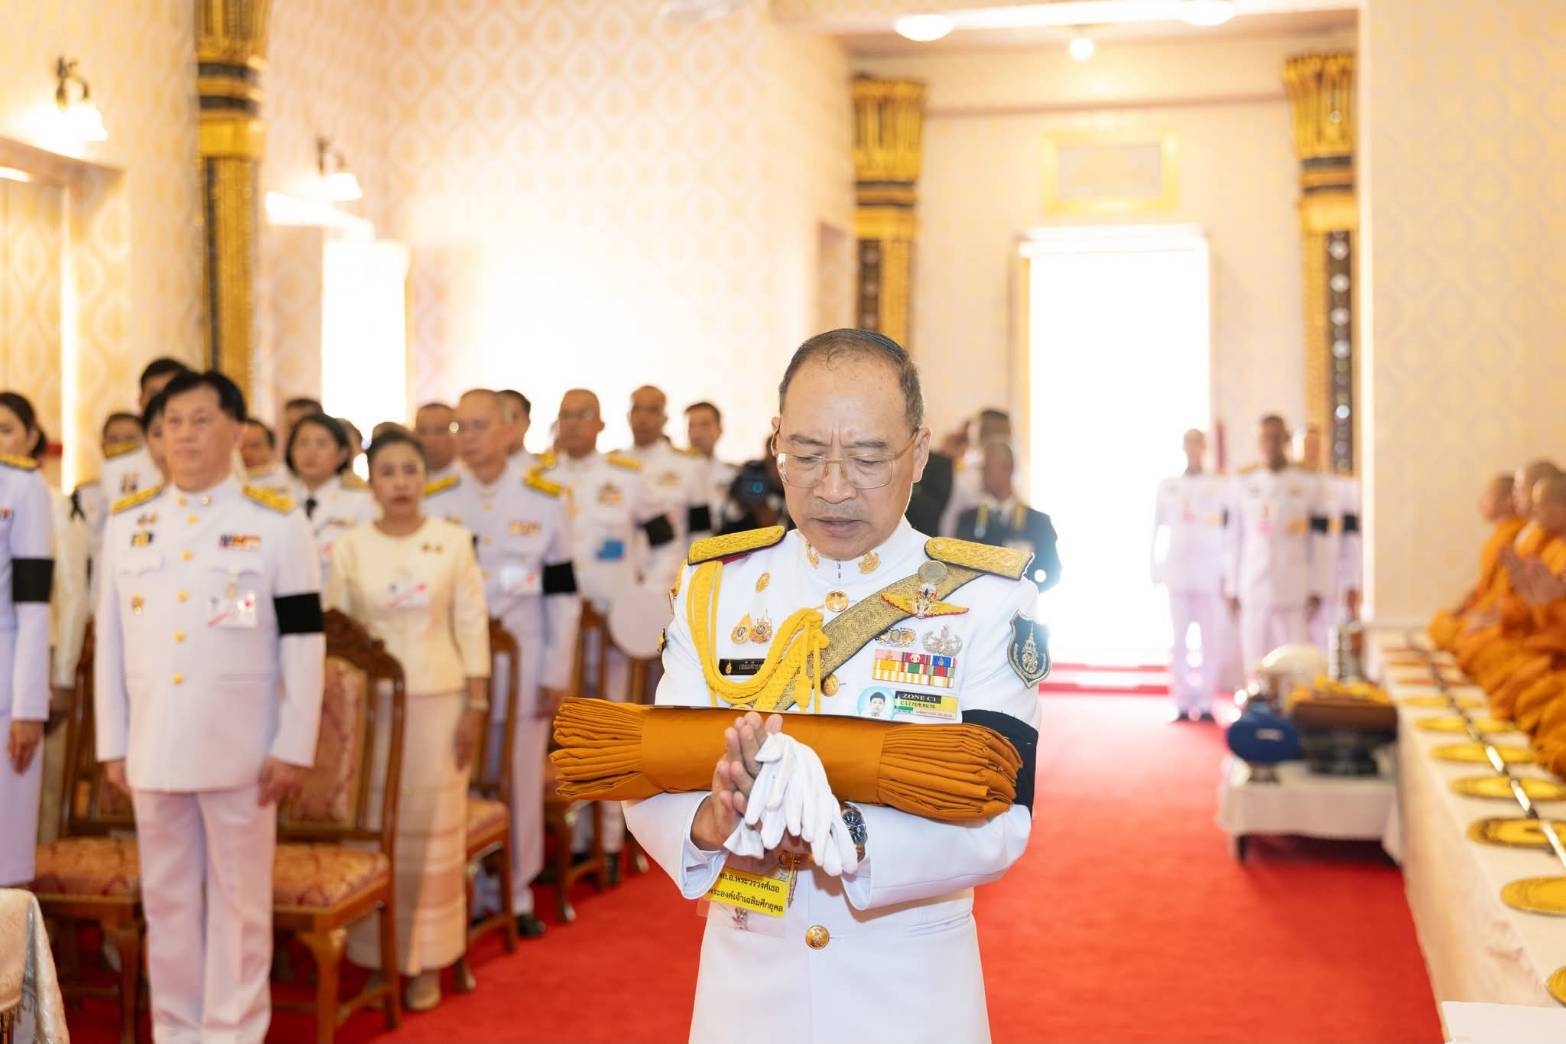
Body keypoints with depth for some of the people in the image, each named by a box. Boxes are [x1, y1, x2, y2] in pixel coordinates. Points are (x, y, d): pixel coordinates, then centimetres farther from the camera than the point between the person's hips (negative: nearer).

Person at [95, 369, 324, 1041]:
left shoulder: (278, 525, -2)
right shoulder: (126, 523, 8)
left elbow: (304, 644, -4)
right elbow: (110, 642, 10)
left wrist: (294, 748, -8)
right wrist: (112, 745, 6)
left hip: (240, 750, -3)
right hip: (153, 747, 3)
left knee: (240, 899, 6)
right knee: (166, 900, 12)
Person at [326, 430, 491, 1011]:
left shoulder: (453, 541, 0)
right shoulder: (350, 547, 1)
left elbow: (472, 624, 1)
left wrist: (476, 704, -3)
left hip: (437, 699, 0)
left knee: (431, 829, 3)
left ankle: (427, 961, 15)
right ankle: (376, 955, 17)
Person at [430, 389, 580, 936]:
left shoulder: (547, 501, 0)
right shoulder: (435, 502, 2)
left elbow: (562, 594, 1)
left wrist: (556, 676, -2)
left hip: (522, 665, 0)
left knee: (521, 781, 7)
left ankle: (516, 892, 21)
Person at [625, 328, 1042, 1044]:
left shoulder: (986, 600, -10)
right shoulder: (715, 585, -2)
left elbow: (997, 822, -18)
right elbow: (651, 781, -6)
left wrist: (840, 835, -34)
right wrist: (710, 821, -28)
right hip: (743, 982, 2)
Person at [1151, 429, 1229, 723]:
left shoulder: (1221, 486, 5)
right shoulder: (1167, 487, 10)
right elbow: (1156, 528, 11)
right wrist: (1155, 569, 6)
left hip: (1209, 573, -1)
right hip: (1177, 572, 1)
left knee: (1211, 639, -5)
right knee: (1178, 638, -1)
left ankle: (1205, 702, 2)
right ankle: (1182, 703, 3)